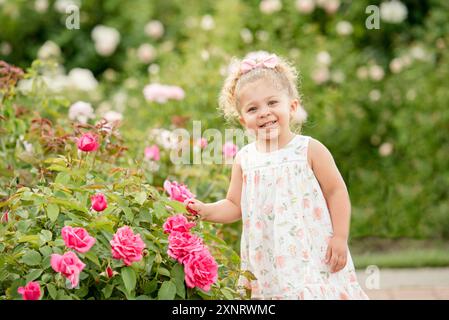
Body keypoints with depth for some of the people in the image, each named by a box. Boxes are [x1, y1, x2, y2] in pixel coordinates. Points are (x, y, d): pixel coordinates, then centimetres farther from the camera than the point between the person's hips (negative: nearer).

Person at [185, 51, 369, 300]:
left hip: (312, 257, -3)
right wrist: (206, 211, -5)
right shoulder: (244, 159, 5)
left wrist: (340, 238, -6)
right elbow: (235, 205, 12)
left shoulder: (309, 149, -4)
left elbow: (336, 192, -1)